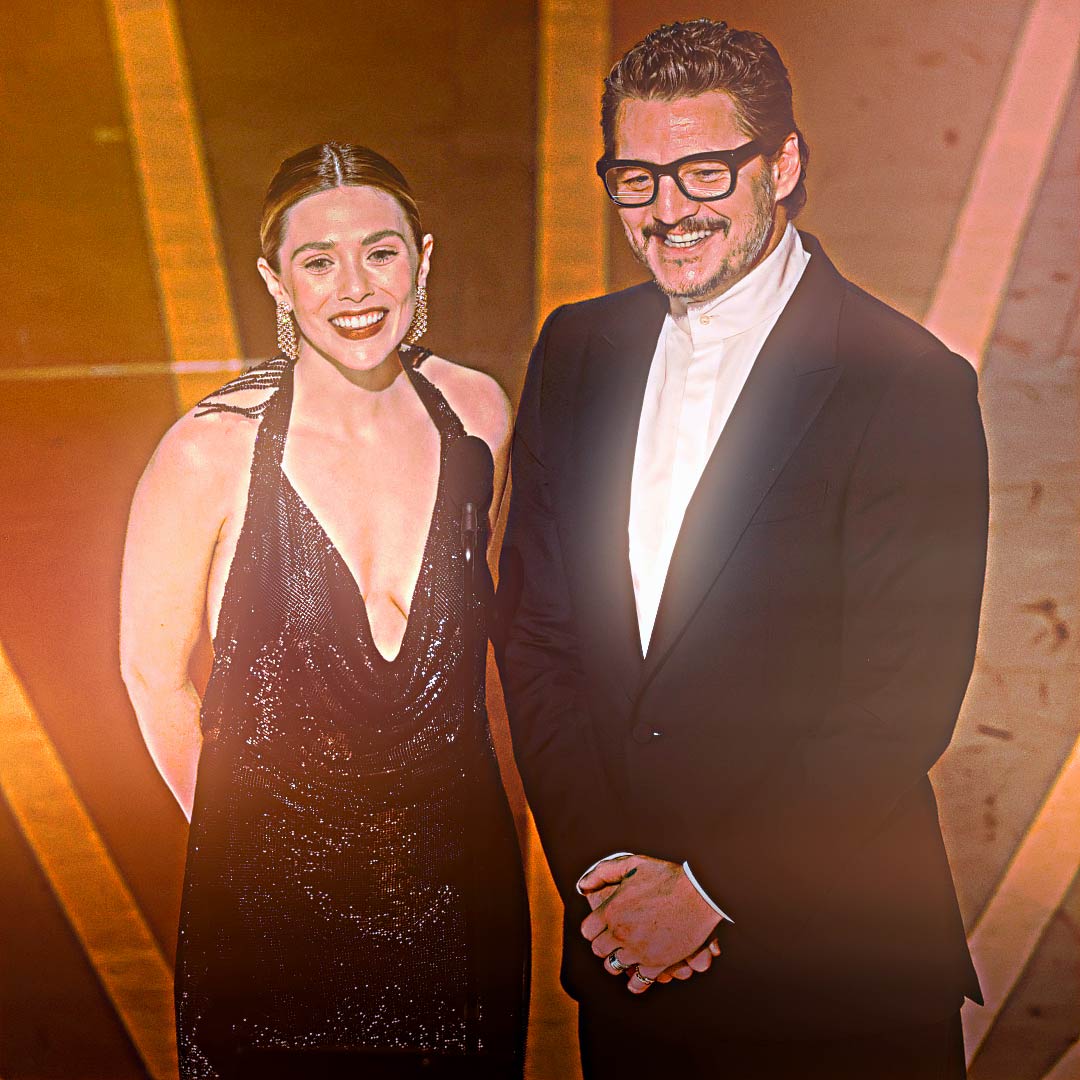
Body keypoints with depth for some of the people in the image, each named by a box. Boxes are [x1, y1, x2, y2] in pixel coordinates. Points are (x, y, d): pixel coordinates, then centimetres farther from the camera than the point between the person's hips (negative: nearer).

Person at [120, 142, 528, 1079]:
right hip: (276, 896, -3)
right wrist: (243, 830, 4)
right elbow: (154, 670, -4)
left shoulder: (476, 413, -6)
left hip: (460, 880, 3)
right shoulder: (212, 451, -17)